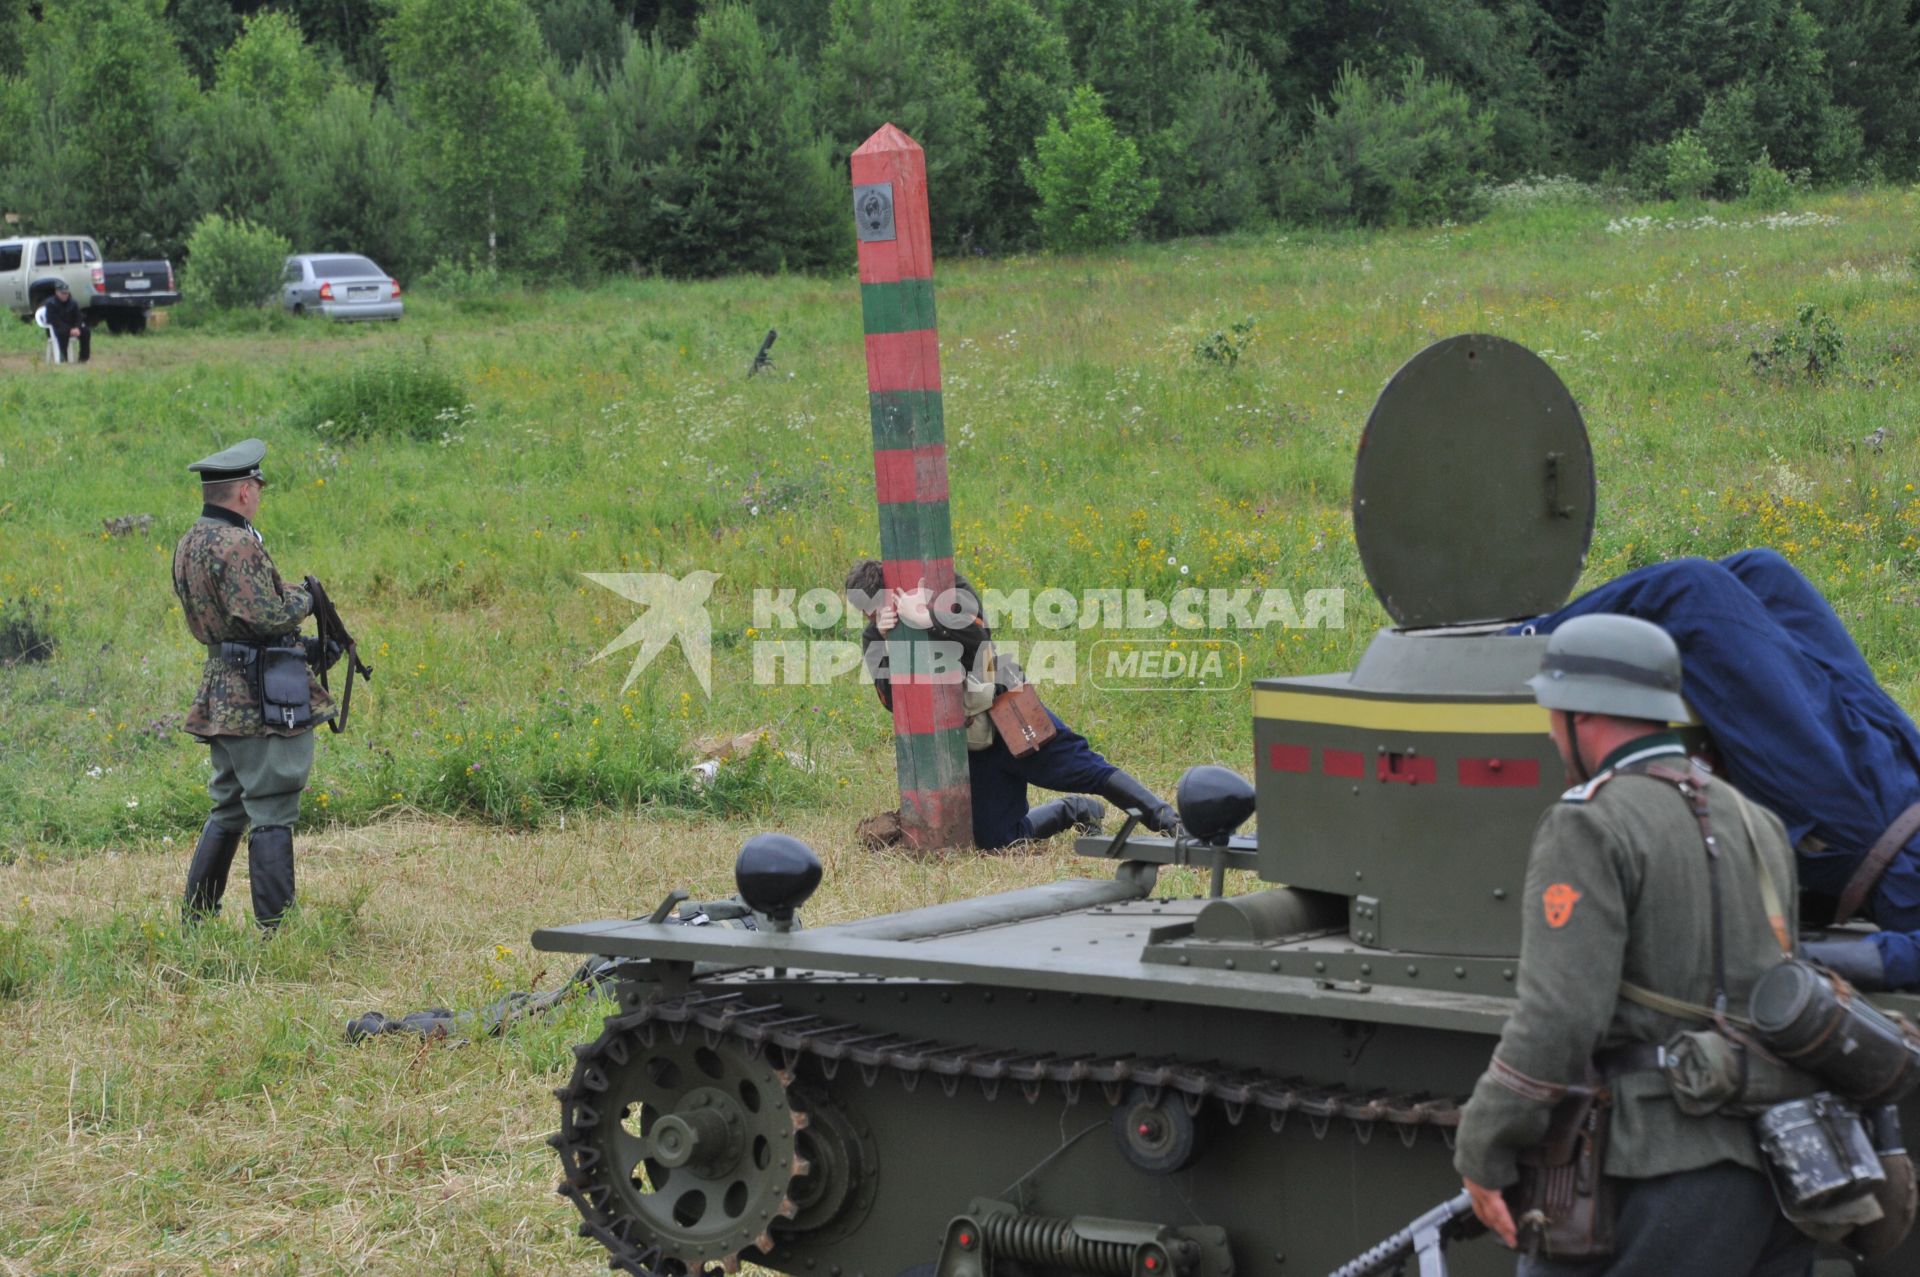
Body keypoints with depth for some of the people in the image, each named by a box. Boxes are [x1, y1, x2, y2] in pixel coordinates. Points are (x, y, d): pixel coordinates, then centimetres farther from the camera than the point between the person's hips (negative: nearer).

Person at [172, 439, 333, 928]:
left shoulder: (189, 543, 13)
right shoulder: (235, 545, -18)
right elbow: (268, 617, -23)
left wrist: (286, 592, 12)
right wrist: (304, 598, -4)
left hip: (221, 698, 9)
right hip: (262, 700, -9)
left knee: (228, 809, 18)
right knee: (272, 814, -6)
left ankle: (195, 921, 21)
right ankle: (276, 928, -4)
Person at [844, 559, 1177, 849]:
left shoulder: (949, 591, -11)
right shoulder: (877, 637, -1)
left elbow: (977, 642, -26)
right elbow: (894, 702, -13)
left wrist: (928, 620, -37)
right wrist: (886, 642, -27)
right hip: (972, 750, 4)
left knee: (1091, 771, -9)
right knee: (993, 840, -1)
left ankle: (1168, 822, 3)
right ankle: (1071, 811, 22)